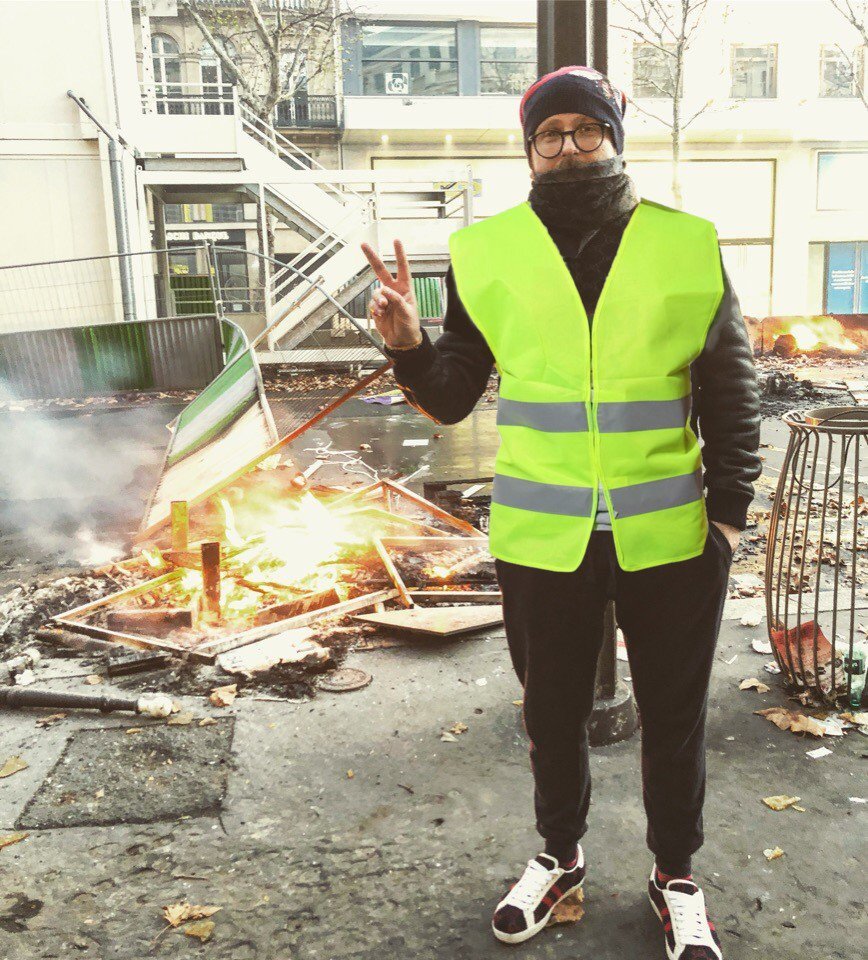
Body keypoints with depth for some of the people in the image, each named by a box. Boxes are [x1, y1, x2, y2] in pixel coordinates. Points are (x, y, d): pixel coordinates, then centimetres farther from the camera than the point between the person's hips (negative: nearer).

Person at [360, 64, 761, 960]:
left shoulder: (688, 245, -1)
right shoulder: (488, 252, -1)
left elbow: (732, 397, 4)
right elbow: (452, 398, 2)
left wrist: (729, 510, 0)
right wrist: (409, 346, -17)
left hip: (670, 541, 0)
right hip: (540, 542, 1)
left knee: (674, 717, 16)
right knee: (552, 714, 19)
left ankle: (675, 875, 41)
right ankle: (559, 856, 44)